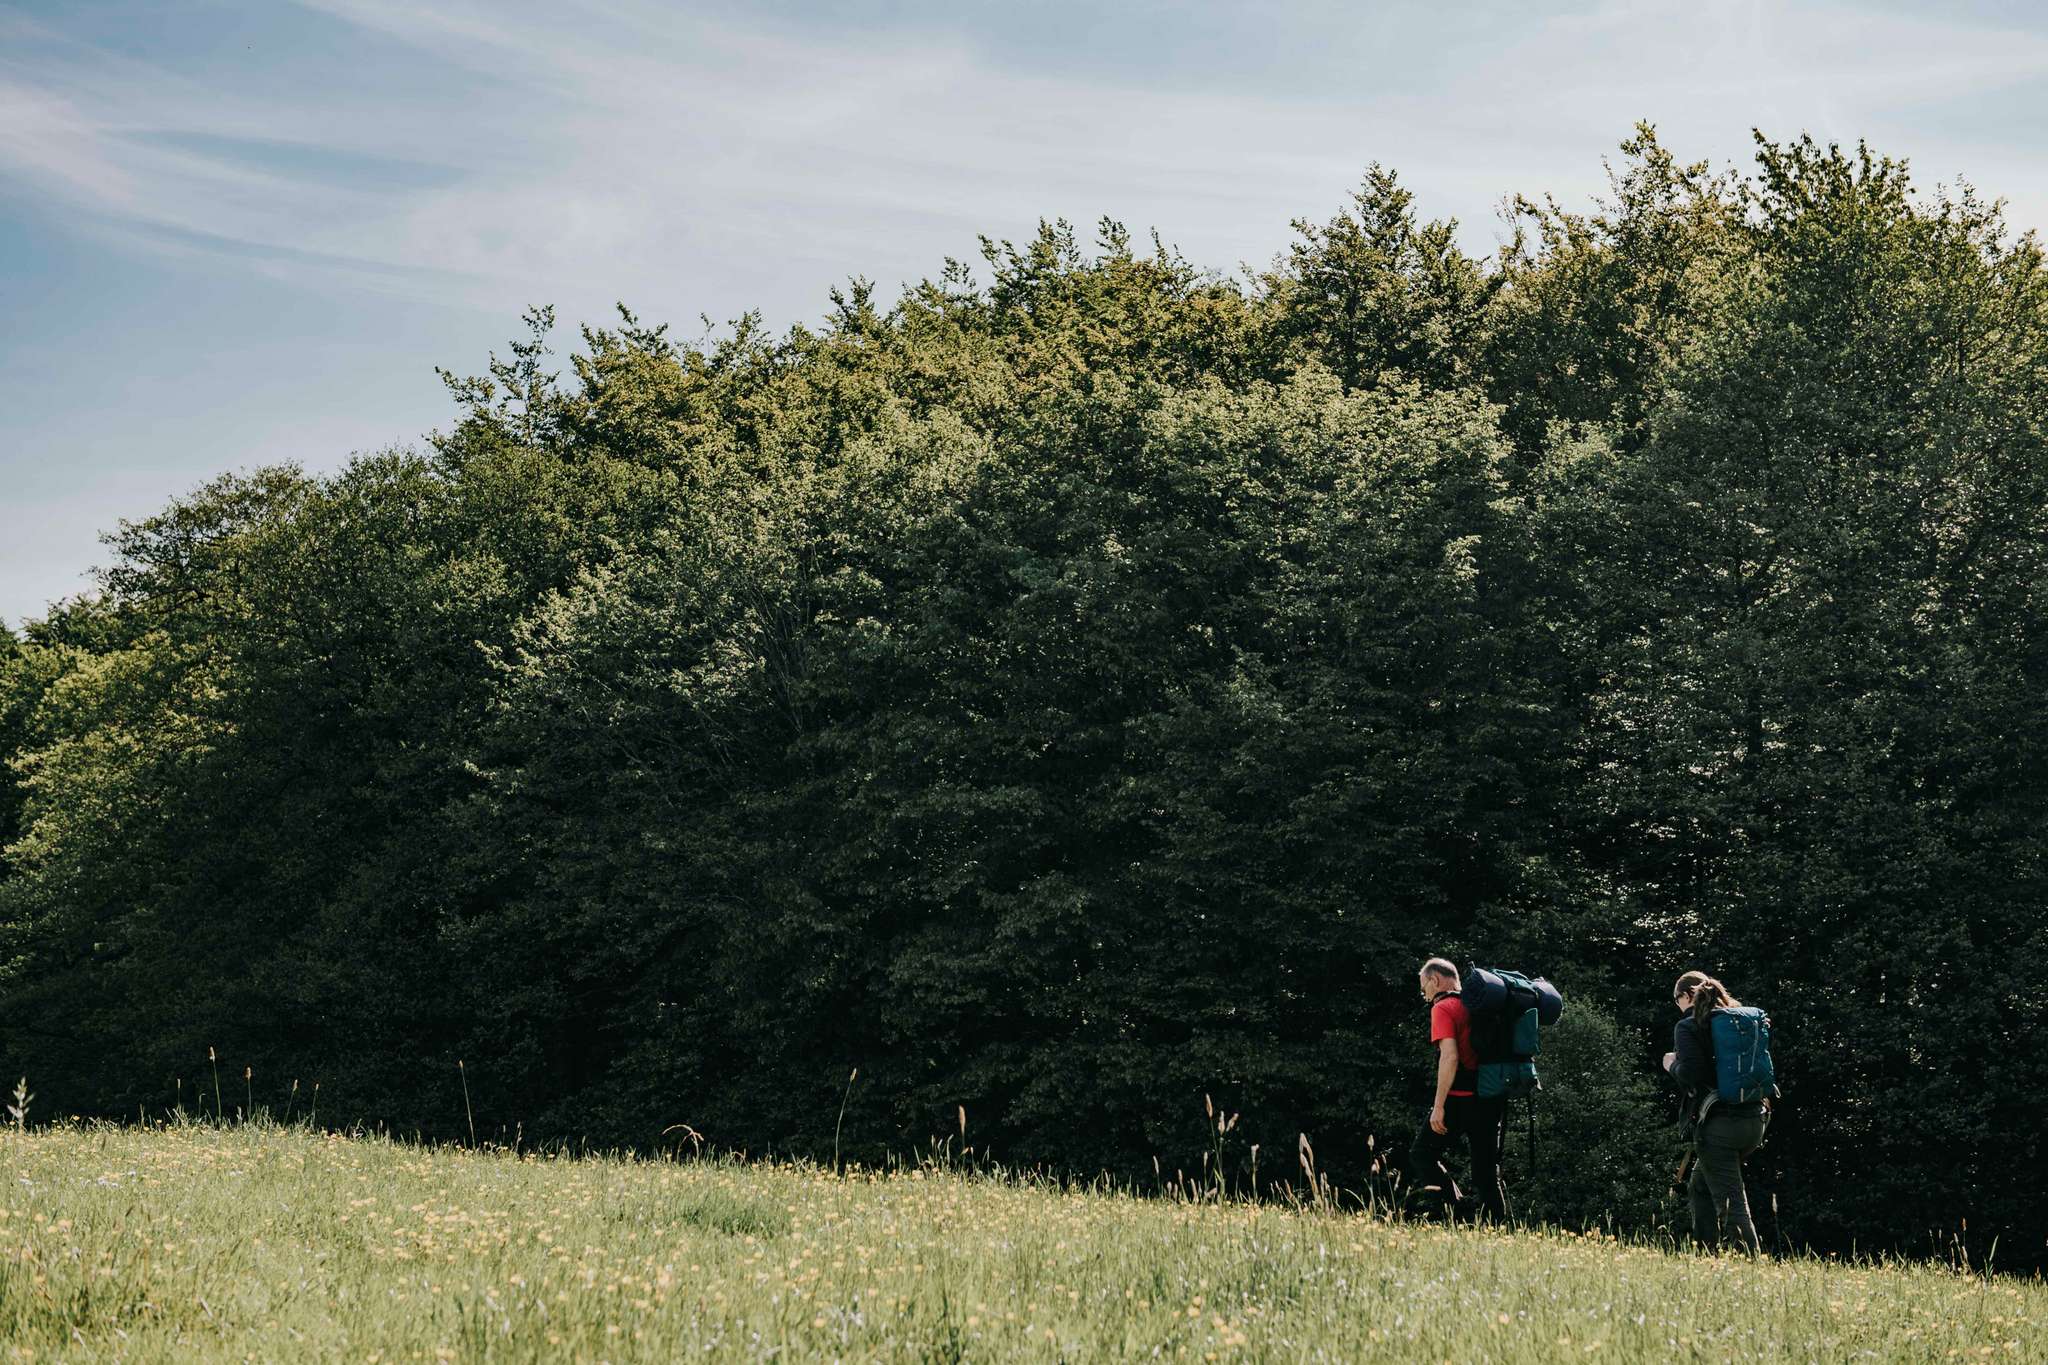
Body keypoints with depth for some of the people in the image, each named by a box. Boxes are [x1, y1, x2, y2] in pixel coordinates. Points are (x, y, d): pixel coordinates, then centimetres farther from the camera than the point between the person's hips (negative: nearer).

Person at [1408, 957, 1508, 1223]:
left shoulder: (1443, 1008, -6)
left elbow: (1450, 1057, -18)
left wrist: (1438, 1106, -18)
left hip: (1460, 1099, -7)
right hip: (1491, 1099, 7)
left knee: (1423, 1154, 4)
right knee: (1487, 1169, 10)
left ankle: (1456, 1207, -11)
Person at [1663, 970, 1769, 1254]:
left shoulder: (1688, 1026, -6)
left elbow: (1691, 1076, -17)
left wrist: (1672, 1064, 2)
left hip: (1718, 1124, -8)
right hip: (1754, 1120, 8)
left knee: (1731, 1202, -6)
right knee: (1700, 1187, 22)